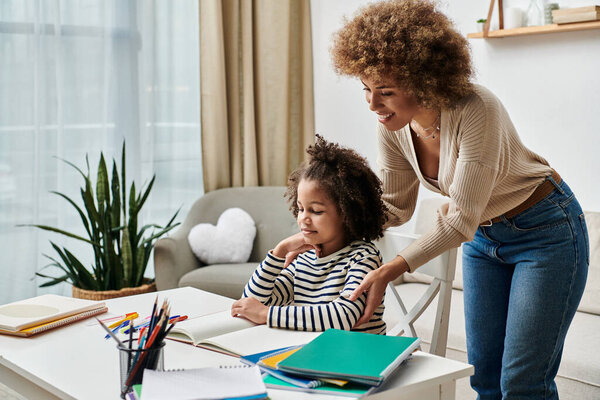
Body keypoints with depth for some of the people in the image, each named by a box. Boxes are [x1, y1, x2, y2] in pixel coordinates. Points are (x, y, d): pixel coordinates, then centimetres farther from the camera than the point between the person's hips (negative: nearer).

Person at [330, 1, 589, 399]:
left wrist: (392, 269, -34)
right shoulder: (393, 127, -12)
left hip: (546, 231, -6)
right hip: (483, 237, 7)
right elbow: (395, 207, 0)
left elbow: (460, 220, -29)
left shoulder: (476, 111, -32)